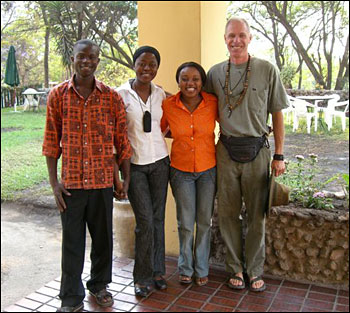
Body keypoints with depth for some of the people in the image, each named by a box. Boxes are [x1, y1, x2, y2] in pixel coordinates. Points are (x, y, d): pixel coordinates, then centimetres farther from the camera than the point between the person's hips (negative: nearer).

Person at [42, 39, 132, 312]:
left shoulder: (112, 97, 0)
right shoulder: (58, 95, 0)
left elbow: (122, 140, 3)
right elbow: (52, 141, 2)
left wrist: (126, 179, 1)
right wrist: (54, 182, -2)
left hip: (103, 180, 1)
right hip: (71, 182, -1)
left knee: (103, 236, 14)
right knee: (72, 240, 8)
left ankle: (99, 284, 37)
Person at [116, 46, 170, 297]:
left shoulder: (160, 94, 5)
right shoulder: (121, 94, -5)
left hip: (159, 162, 4)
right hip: (134, 164, -3)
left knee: (158, 218, 9)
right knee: (145, 220, -5)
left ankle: (157, 271, 25)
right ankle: (143, 276, 13)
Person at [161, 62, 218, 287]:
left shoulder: (213, 103, -11)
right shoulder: (168, 105, -11)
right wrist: (180, 135, -3)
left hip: (208, 170, 1)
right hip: (181, 171, 0)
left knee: (204, 222, 12)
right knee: (186, 223, 9)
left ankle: (201, 269, 31)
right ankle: (186, 268, 31)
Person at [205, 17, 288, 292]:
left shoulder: (267, 70, -1)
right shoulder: (215, 73, 6)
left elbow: (277, 114, 1)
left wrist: (279, 155, -1)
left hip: (257, 150, -2)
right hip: (226, 150, 2)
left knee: (256, 215, 7)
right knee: (228, 213, 8)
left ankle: (255, 270, 24)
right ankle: (236, 268, 25)